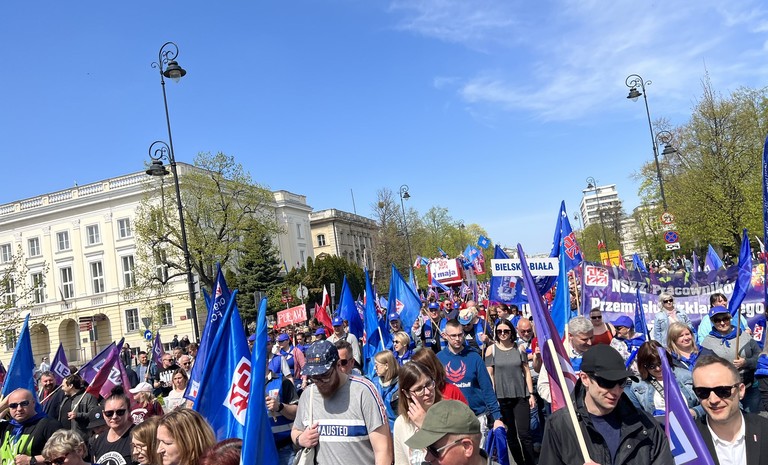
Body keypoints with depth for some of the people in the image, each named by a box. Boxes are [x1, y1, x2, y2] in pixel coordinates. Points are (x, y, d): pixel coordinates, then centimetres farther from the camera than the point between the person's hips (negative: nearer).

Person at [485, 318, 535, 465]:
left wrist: (531, 395, 1)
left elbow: (526, 373, 6)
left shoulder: (519, 349, 4)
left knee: (524, 434, -4)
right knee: (510, 435, 8)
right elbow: (489, 375, 0)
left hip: (520, 396, 0)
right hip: (501, 398, 0)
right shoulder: (491, 349, 0)